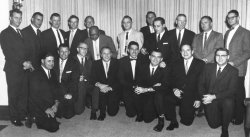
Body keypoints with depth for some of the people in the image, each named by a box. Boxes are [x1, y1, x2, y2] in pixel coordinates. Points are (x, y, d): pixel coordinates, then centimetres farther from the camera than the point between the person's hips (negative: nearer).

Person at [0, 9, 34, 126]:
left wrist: (28, 62, 1)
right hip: (13, 69, -6)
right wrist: (23, 63, -16)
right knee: (13, 95, 2)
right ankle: (14, 118, 12)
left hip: (24, 69, 6)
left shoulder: (21, 33, 18)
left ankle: (23, 115, 19)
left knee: (24, 94, 8)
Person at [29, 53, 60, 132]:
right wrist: (46, 109, -19)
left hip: (52, 106, 8)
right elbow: (34, 95, -17)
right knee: (53, 127, -17)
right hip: (39, 108, -8)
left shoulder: (52, 73, 9)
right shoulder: (36, 74, -13)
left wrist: (56, 103, -7)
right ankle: (37, 120, 6)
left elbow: (56, 89, 10)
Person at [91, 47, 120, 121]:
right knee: (96, 90, -35)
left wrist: (110, 88, -21)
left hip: (113, 90, -1)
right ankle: (102, 112, -10)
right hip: (101, 88, 1)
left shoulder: (116, 63, -1)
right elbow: (93, 79, -3)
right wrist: (99, 84, -25)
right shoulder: (96, 64, 4)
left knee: (112, 112, -13)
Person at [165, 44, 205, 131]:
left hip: (191, 96, -2)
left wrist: (198, 99, -10)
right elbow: (171, 80, 9)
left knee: (186, 121, -14)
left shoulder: (201, 64, 4)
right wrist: (174, 89, -12)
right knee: (166, 100, -30)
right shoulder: (176, 65, 15)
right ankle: (173, 122, -7)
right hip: (177, 94, 2)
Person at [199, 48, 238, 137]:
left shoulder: (233, 71, -5)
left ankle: (225, 129, -14)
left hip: (224, 99, -2)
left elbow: (232, 90, -13)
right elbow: (201, 84, 7)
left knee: (228, 103, -37)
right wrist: (203, 97, -9)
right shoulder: (208, 67, 5)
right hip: (209, 100, 2)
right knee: (213, 125, -12)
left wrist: (214, 97, -22)